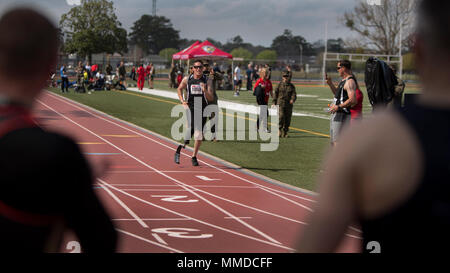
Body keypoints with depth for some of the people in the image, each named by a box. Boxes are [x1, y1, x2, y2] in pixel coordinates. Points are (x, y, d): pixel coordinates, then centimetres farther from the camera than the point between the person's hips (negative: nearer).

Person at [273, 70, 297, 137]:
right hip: (280, 104, -2)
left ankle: (285, 132, 13)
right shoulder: (280, 85, 5)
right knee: (281, 116, -19)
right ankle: (279, 129, -1)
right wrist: (274, 102, 3)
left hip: (289, 105, 2)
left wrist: (292, 100, -24)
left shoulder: (291, 86, 6)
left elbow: (294, 94, -3)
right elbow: (276, 94, 8)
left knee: (287, 119, 3)